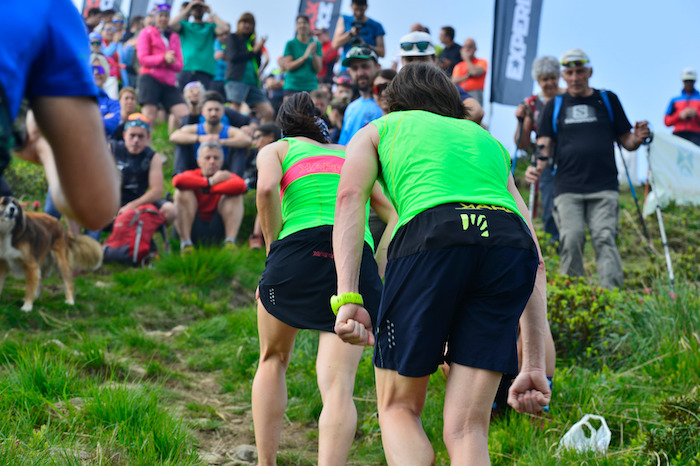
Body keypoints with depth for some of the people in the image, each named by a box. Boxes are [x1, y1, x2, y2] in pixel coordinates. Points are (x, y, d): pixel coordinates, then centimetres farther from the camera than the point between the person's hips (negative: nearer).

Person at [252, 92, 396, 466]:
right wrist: (378, 272, 20)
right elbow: (395, 211, 22)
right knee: (338, 385, -7)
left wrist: (273, 244, 4)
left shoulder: (277, 149, 20)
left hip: (300, 246, -1)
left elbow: (266, 188, -4)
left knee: (272, 361, 23)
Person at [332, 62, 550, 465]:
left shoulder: (377, 130, 30)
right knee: (467, 429, 6)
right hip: (510, 244, 3)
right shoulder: (491, 143, 38)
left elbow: (350, 197, 6)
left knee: (398, 408, 14)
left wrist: (348, 298, -5)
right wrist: (535, 365, 27)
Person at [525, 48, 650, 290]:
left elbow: (626, 141, 15)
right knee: (571, 240, -9)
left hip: (604, 188, -1)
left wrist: (637, 139, -9)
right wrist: (537, 168, -10)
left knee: (604, 238, -14)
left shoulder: (607, 100, 14)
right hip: (567, 188, 1)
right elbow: (545, 146, 11)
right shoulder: (554, 106, 15)